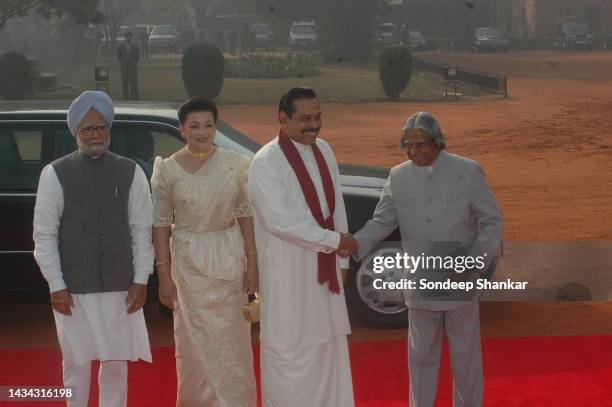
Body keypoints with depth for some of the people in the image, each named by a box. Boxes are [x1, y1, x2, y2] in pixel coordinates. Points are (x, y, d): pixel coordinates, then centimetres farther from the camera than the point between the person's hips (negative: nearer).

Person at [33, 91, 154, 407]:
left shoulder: (130, 172, 1)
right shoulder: (56, 174, -4)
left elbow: (142, 230, 2)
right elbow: (44, 235, -3)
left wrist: (141, 280, -2)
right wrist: (56, 285, -7)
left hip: (121, 287, 2)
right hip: (73, 289, -1)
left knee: (116, 365, 11)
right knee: (77, 364, 8)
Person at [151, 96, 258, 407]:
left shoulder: (234, 164, -2)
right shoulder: (168, 169, -7)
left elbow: (245, 215, 2)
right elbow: (161, 225, -4)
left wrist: (252, 263, 0)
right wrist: (164, 276, -5)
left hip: (229, 256, 2)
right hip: (189, 259, -1)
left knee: (233, 340, 9)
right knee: (197, 340, 7)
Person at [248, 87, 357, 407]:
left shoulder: (325, 151, 6)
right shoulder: (266, 162, -16)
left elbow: (336, 206, 11)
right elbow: (280, 220, -22)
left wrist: (341, 258, 8)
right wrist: (335, 240, -17)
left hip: (324, 267, 7)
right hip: (287, 273, -7)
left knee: (327, 345, 15)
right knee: (289, 349, 1)